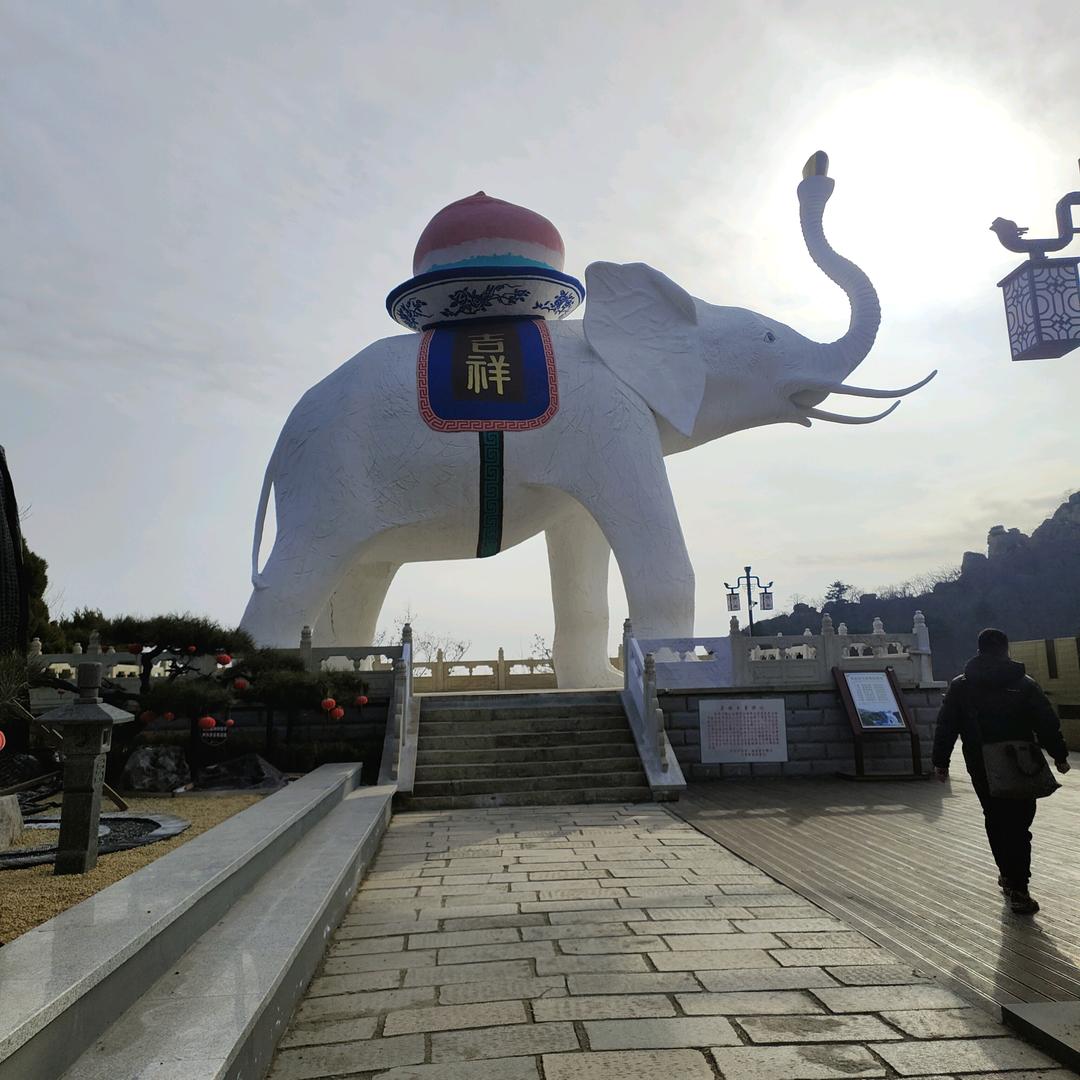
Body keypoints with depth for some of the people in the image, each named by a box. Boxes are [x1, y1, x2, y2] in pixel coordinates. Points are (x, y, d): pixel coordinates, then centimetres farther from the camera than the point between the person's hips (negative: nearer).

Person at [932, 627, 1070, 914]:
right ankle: (1017, 890, -3)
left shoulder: (960, 686, -1)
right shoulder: (1025, 684, -3)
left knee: (995, 821, 17)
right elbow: (1048, 724, -1)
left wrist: (940, 762, 7)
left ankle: (1008, 875, 24)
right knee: (1019, 825, 3)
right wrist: (1060, 756, 12)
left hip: (982, 770, 1)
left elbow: (946, 727, -1)